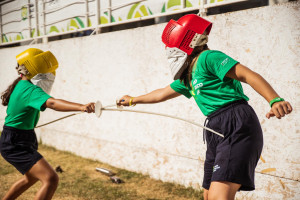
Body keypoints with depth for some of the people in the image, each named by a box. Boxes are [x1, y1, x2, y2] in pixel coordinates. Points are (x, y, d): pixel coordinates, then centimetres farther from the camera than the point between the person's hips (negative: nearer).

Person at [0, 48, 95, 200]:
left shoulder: (20, 85, 7)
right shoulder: (30, 90, -23)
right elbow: (52, 103, -42)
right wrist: (81, 107, -57)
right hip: (16, 145, -11)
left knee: (32, 177, 31)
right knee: (51, 179, -22)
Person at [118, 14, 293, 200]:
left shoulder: (208, 58, -7)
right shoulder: (187, 76, 21)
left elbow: (248, 75, -18)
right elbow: (162, 94, 37)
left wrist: (275, 100, -33)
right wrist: (133, 100, 50)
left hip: (237, 127, -10)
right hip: (217, 134, 10)